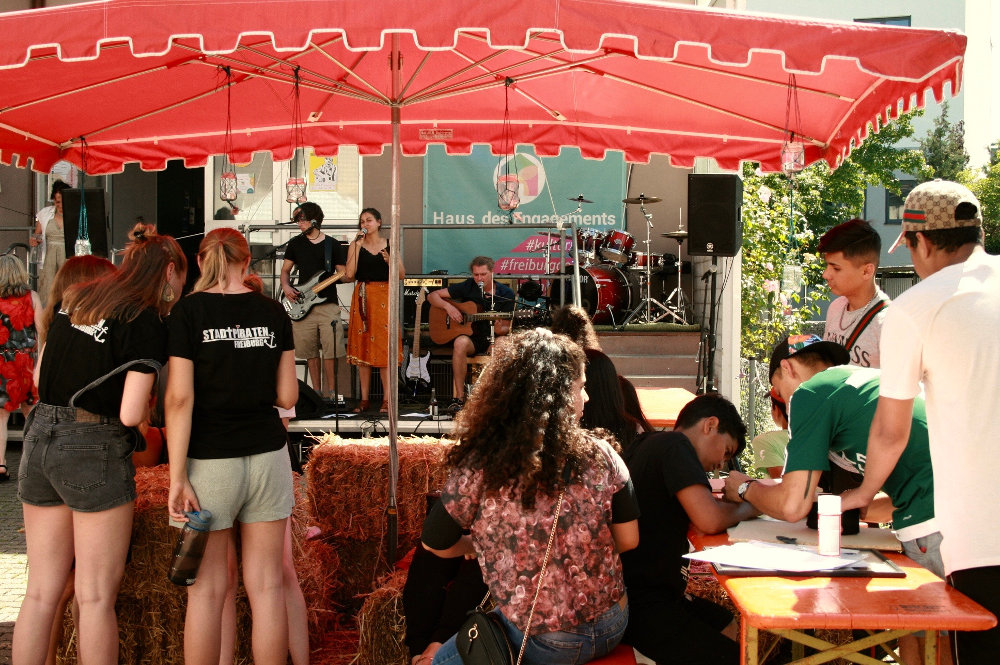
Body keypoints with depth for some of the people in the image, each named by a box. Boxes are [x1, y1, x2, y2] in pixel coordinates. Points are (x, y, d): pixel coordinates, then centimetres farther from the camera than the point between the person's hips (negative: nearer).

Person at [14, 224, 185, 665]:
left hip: (40, 436, 7)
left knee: (41, 591, 13)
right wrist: (147, 405, 5)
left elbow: (39, 376, 16)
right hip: (94, 450, -6)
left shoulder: (75, 299, 10)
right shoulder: (147, 322, -10)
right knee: (96, 595, 4)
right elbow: (131, 414, -15)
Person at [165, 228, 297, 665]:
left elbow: (180, 398, -11)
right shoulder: (273, 313, 3)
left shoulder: (188, 312, -5)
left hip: (211, 460, -2)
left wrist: (177, 477, -10)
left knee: (207, 589, 5)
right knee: (266, 586, 7)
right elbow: (287, 397, 4)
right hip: (267, 456, 3)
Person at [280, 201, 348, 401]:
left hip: (328, 304, -2)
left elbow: (343, 275, 6)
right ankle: (317, 391, 13)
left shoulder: (333, 245, 6)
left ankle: (331, 392, 1)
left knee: (331, 350, -8)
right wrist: (286, 287, -1)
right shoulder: (295, 243, 12)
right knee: (310, 351, 4)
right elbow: (285, 270, 18)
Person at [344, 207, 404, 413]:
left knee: (385, 347, -5)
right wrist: (358, 246, -8)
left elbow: (401, 275, 5)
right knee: (363, 348, 2)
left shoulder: (389, 245, 7)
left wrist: (389, 261, -13)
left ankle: (387, 399, -2)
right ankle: (365, 399, 9)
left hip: (384, 297, -1)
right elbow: (349, 275, -7)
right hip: (363, 297, 1)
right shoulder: (356, 245, 6)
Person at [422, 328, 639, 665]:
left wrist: (480, 544, 16)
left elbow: (435, 543, -5)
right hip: (612, 628, 4)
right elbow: (628, 539, 0)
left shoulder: (481, 466, -17)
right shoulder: (600, 456, -10)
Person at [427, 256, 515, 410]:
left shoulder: (506, 293, 1)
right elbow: (432, 296, 4)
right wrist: (448, 306, -15)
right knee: (460, 343, -37)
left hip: (494, 339, 0)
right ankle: (459, 397, -32)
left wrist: (499, 330, -24)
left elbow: (507, 328, 1)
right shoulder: (467, 287, 2)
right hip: (470, 336, 0)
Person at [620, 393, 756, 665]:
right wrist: (748, 506, -4)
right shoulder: (674, 445, -13)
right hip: (640, 605, -11)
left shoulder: (648, 444, 16)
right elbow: (710, 520, -23)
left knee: (727, 626, 26)